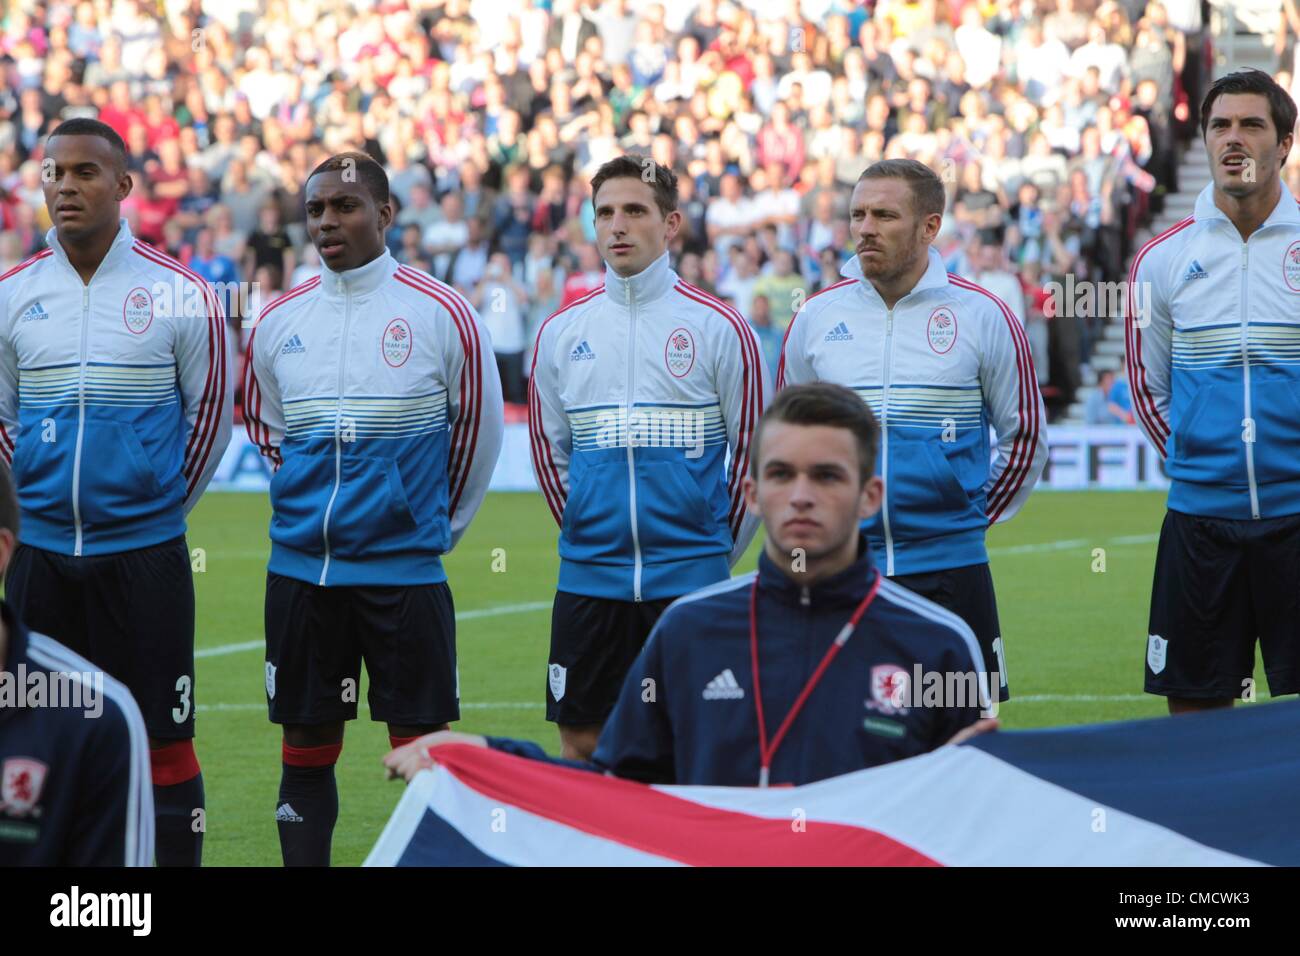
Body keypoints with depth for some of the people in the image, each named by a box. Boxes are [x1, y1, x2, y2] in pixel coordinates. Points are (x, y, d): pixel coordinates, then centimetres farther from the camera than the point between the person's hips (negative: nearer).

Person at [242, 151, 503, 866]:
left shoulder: (442, 315, -4)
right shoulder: (278, 322, 6)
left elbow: (478, 430, 6)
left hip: (404, 567, -3)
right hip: (301, 566, 3)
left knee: (421, 747, -2)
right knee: (305, 749, 6)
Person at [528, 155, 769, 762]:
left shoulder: (719, 327, -1)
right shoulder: (561, 332, 7)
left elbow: (755, 449, 3)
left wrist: (718, 548, 5)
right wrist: (587, 533, 11)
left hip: (690, 579, -3)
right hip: (589, 577, 3)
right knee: (581, 745, 4)